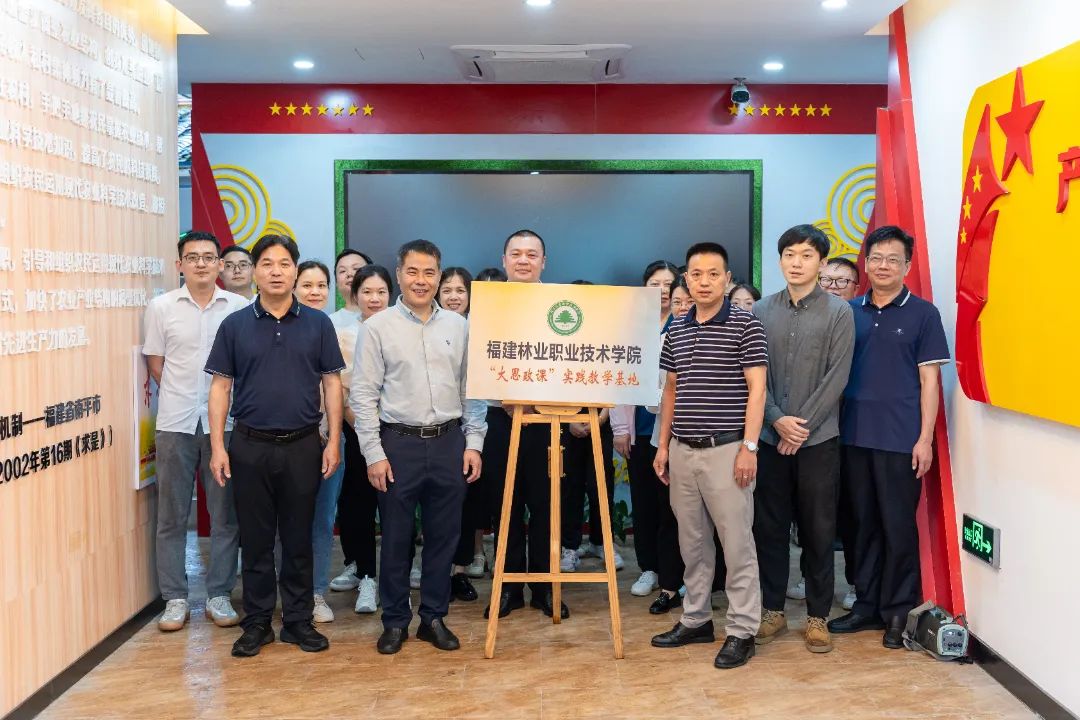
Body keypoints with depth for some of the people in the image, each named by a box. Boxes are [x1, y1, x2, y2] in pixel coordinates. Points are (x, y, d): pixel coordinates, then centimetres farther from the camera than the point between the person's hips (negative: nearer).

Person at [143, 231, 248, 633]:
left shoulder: (239, 308, 0)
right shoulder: (161, 308, 2)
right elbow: (155, 364, 7)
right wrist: (183, 396, 2)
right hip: (175, 423, 0)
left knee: (225, 513, 6)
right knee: (172, 514, 6)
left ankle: (219, 595, 17)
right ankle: (175, 598, 17)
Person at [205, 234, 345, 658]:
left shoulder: (317, 324, 3)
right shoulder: (235, 325, 3)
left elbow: (331, 383, 4)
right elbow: (221, 387, 3)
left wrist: (333, 441, -2)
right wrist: (217, 447, -3)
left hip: (302, 446, 0)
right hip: (250, 447, 0)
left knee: (298, 539, 8)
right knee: (255, 539, 8)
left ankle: (298, 621, 20)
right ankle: (256, 623, 20)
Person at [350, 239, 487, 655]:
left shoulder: (458, 326, 7)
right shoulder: (377, 328, -2)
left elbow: (471, 388, 9)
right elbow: (363, 395, -4)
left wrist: (473, 443, 3)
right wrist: (374, 454, -9)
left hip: (449, 442, 3)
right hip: (399, 443, -3)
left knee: (444, 535, 10)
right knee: (396, 538, 7)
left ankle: (434, 617, 24)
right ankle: (395, 621, 22)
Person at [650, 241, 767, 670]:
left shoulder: (746, 326, -5)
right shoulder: (676, 332, 11)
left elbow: (757, 390, -9)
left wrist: (749, 447, -15)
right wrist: (663, 445, 12)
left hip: (726, 449, -5)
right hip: (683, 450, 6)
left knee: (737, 544, 0)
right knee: (692, 542, 13)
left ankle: (742, 631, 8)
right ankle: (696, 620, 25)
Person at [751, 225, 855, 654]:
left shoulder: (839, 312, 0)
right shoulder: (761, 312, 6)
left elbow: (837, 377, -7)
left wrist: (802, 426, -12)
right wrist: (778, 420, -11)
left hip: (818, 439, -2)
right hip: (770, 437, 2)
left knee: (818, 531, 5)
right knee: (769, 527, 8)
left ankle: (817, 616, 17)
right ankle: (773, 610, 21)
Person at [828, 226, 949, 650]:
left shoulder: (923, 313, 0)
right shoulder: (850, 312, 9)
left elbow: (929, 379, -2)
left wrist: (925, 439, -8)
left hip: (900, 440, -3)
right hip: (855, 436, 3)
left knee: (898, 527, 3)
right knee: (864, 524, 12)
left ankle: (898, 613, 15)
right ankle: (867, 605, 23)